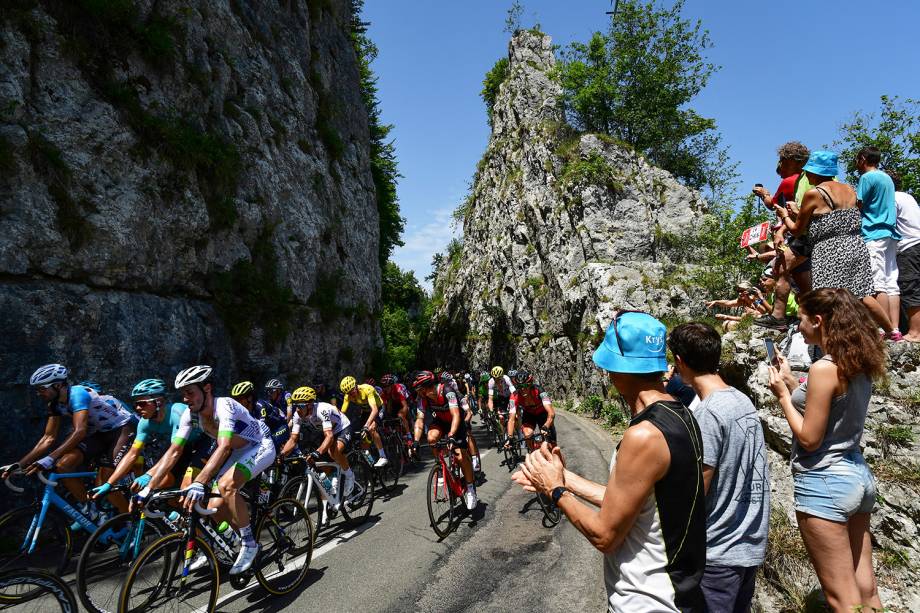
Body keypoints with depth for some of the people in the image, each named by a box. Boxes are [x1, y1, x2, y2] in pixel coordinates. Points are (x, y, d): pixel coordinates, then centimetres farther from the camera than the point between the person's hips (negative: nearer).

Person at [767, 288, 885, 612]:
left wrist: (783, 394, -8)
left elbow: (809, 438, -18)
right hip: (858, 475, 9)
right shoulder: (860, 365, 6)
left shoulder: (824, 368, -20)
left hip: (824, 480, -9)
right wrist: (791, 380, 13)